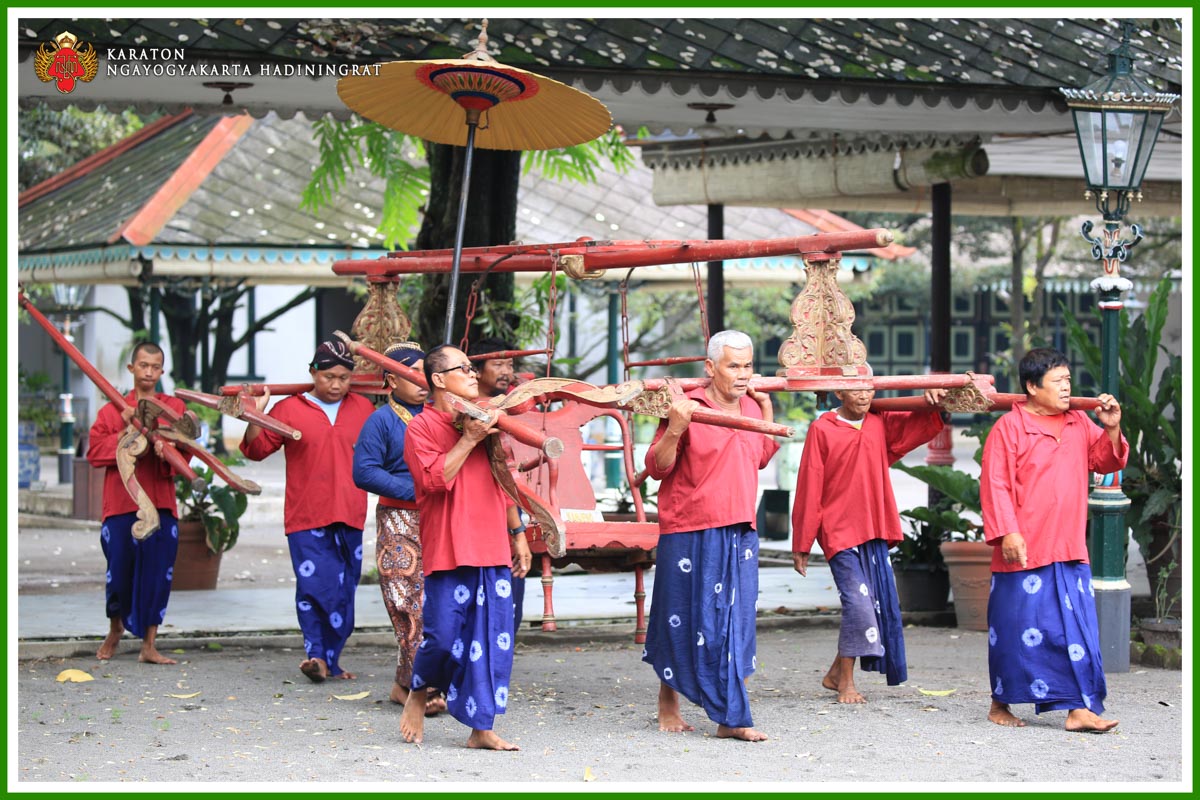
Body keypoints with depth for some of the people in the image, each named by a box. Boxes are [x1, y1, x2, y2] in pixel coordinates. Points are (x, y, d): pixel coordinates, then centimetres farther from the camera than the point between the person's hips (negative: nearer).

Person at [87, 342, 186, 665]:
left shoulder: (175, 407, 9)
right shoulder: (113, 410, 9)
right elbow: (95, 451, 0)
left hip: (160, 505, 0)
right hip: (120, 505, 0)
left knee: (157, 573, -4)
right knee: (119, 571, 3)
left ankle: (148, 646, 3)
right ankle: (115, 629, 31)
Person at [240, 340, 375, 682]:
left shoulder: (364, 408, 10)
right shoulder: (289, 409, 1)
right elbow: (257, 449, 2)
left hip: (350, 519, 3)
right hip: (307, 519, -3)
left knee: (344, 591, 7)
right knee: (316, 585, -14)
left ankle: (330, 660, 17)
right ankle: (317, 654, -8)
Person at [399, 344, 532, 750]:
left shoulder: (485, 422, 17)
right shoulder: (422, 427, -2)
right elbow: (434, 479, -17)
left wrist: (518, 537, 21)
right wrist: (468, 440, -15)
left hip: (493, 551, 6)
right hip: (448, 552, -6)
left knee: (492, 641, 1)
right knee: (444, 637, -8)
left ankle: (481, 728, 6)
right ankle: (418, 693, 22)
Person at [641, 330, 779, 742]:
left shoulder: (751, 407, 9)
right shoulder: (688, 408, -11)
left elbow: (762, 457, 25)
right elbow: (657, 467, -10)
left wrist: (766, 407, 16)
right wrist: (674, 430, -27)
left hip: (740, 533, 6)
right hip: (691, 534, -6)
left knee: (736, 623, 2)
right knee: (684, 620, 3)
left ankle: (731, 719, 4)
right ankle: (668, 704, 21)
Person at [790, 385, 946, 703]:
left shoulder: (881, 423, 8)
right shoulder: (822, 430, -6)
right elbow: (808, 489, -4)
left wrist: (933, 403, -24)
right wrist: (801, 545, -3)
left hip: (875, 532, 6)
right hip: (839, 531, -6)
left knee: (880, 602, 7)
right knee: (858, 603, -12)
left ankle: (835, 673, 22)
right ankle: (845, 681, 1)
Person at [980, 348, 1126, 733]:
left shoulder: (1079, 423, 12)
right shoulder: (1009, 428, -7)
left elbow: (1105, 462, 18)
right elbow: (995, 484, -10)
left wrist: (1111, 429, 0)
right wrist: (1007, 532, -17)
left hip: (1070, 551, 5)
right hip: (1024, 551, -5)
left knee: (1077, 629, 0)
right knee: (1018, 629, 3)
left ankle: (1080, 708, 1)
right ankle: (1000, 704, 18)